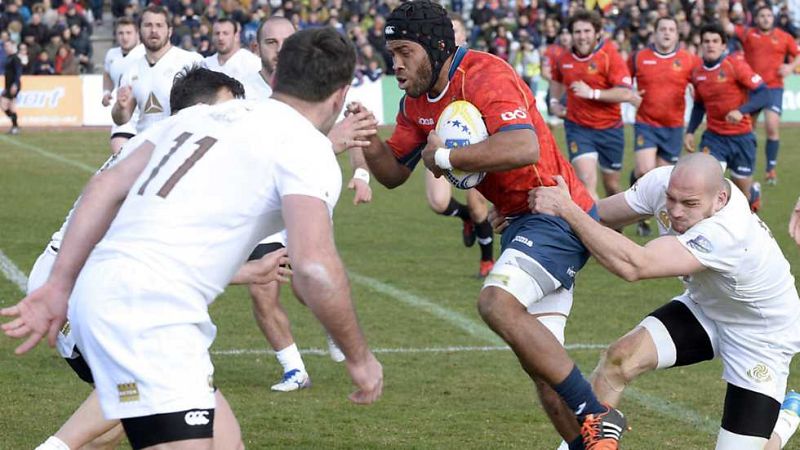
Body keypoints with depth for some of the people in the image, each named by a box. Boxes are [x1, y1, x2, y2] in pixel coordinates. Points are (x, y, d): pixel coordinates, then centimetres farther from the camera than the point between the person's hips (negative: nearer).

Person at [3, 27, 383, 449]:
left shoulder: (202, 114, 20)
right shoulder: (309, 149, -3)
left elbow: (107, 186, 16)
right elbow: (314, 267, -15)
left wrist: (60, 285, 18)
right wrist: (359, 357, -2)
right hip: (149, 313, -9)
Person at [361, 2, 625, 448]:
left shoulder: (485, 76, -21)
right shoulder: (419, 102, 8)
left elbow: (524, 148, -37)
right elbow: (394, 173, 15)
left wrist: (445, 157, -25)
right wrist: (368, 140, -7)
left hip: (556, 214, -10)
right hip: (521, 222, 10)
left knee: (497, 302, -29)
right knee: (540, 359, 9)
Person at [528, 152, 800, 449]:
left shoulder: (728, 233, -42)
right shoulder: (662, 181, -21)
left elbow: (632, 266, -48)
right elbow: (599, 217, -6)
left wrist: (565, 209, -46)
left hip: (760, 339, -6)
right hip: (704, 306, 6)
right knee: (621, 357, -17)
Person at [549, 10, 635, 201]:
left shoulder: (610, 56, -14)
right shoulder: (564, 59, 0)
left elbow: (626, 93, -23)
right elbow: (557, 79, 26)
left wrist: (592, 93, -29)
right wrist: (554, 101, 11)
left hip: (609, 128, -1)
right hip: (578, 128, 1)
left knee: (612, 185, 13)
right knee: (587, 181, -18)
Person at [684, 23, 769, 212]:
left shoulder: (736, 66, -12)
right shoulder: (697, 74, 2)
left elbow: (763, 94, -17)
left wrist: (741, 111, -32)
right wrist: (690, 131, 7)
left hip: (741, 137, -3)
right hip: (714, 137, 3)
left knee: (743, 193, 10)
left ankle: (754, 191, 47)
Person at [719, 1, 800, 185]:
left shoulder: (784, 37, 3)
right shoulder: (748, 33, 3)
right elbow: (728, 28, -6)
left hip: (773, 88, -2)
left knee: (772, 127, -15)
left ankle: (771, 169, -4)